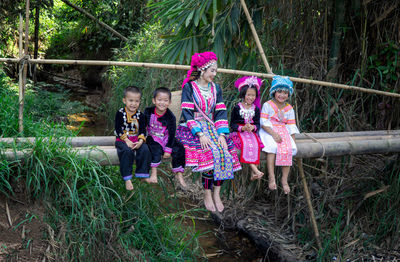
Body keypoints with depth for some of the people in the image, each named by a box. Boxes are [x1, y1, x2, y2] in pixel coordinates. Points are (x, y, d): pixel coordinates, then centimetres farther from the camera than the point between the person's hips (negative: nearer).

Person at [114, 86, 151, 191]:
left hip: (136, 139, 3)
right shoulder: (120, 113, -2)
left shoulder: (140, 115, 6)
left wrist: (140, 141, -17)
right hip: (122, 140, -3)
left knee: (145, 150, -24)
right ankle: (127, 179, -27)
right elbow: (118, 130, -8)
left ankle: (142, 175, -13)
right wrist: (127, 141, -20)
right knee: (127, 151, -32)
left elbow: (142, 130, 2)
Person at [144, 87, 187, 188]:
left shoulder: (170, 117, -12)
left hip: (166, 138, 1)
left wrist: (168, 150, -13)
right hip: (153, 138, -1)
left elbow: (171, 134, -10)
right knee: (156, 149, -32)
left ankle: (179, 175, -6)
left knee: (179, 149, -19)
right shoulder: (148, 112, -9)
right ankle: (153, 175, -28)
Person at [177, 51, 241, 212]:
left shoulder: (216, 88, 14)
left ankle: (216, 194, -11)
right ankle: (207, 196, -15)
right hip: (192, 129, -5)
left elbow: (221, 112, 6)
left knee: (225, 153, -22)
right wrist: (200, 134, -22)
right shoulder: (189, 87, -2)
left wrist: (222, 134, -9)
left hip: (211, 127, 5)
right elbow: (187, 113, -10)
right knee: (212, 153, -28)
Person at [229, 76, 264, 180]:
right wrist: (242, 128, -18)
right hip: (239, 132, -3)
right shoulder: (237, 108, 1)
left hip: (252, 132, 3)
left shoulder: (256, 109, 10)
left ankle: (253, 173, -27)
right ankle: (255, 170, -37)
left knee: (256, 144, -27)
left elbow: (257, 124, 7)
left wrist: (253, 127, -17)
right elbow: (232, 124, -2)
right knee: (245, 144, -32)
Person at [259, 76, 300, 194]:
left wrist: (293, 140, -1)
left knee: (288, 149, -23)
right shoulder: (267, 105, -2)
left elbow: (291, 126, 11)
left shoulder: (289, 109, 11)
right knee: (272, 147, -34)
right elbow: (263, 122, -9)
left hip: (283, 132, 4)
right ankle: (271, 177, -29)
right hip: (268, 131, -4)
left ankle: (284, 179, -14)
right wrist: (273, 134, -21)